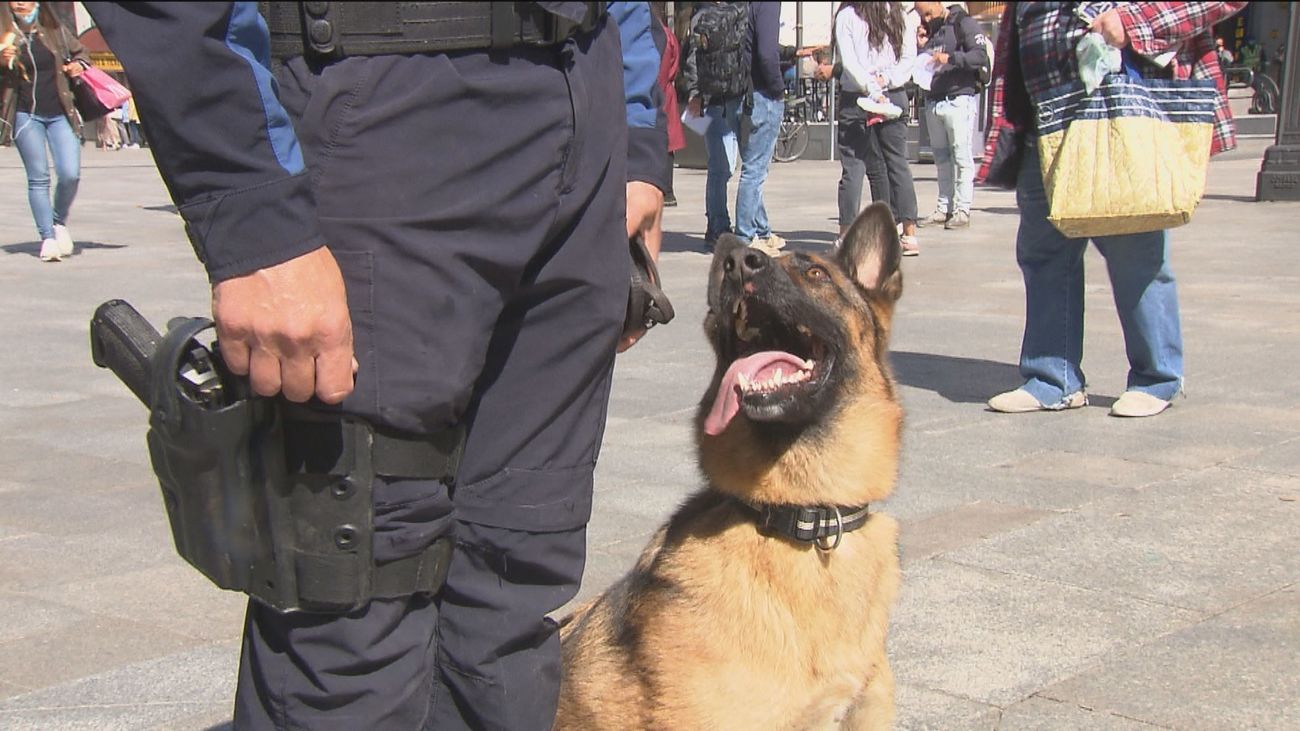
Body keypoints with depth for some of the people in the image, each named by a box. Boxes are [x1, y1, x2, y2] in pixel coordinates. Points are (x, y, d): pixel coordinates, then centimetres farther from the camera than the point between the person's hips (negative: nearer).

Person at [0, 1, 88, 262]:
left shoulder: (55, 31, 6)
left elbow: (80, 53, 23)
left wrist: (78, 66, 2)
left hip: (60, 113, 2)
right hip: (26, 115, -1)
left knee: (70, 173, -8)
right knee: (38, 178, -2)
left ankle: (59, 223, 18)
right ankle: (47, 238, 4)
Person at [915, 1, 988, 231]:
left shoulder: (963, 23, -2)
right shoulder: (930, 31, 19)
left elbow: (981, 55, -13)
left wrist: (951, 58, -25)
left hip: (960, 98, -7)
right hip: (933, 100, 7)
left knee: (961, 155, -6)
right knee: (941, 157, 8)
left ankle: (962, 210, -5)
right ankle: (943, 208, 11)